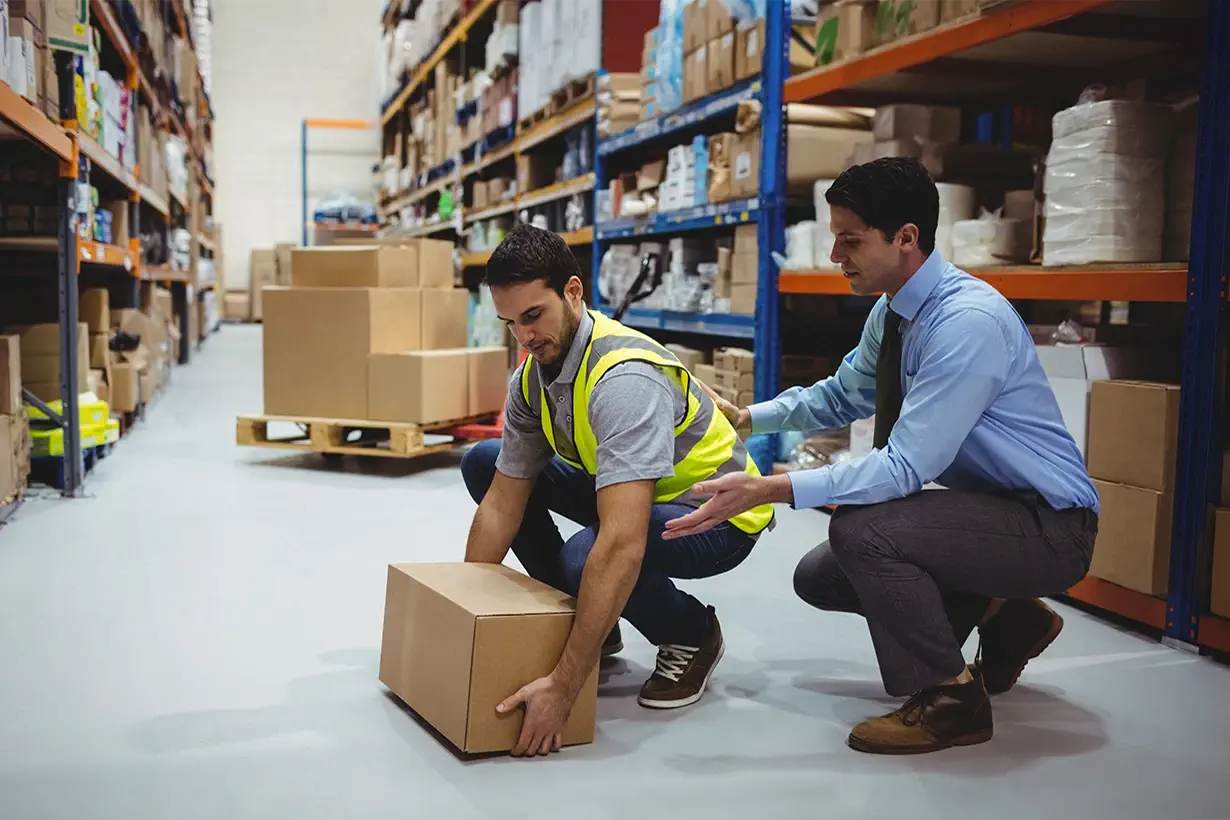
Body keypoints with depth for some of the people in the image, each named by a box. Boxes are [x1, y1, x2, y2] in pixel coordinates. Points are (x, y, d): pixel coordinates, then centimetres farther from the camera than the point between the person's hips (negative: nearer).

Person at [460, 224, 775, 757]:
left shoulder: (625, 378, -35)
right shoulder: (533, 377, -7)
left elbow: (622, 547, -43)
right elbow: (503, 503, -3)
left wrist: (562, 688, -44)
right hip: (628, 491, 9)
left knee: (586, 556, -37)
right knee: (482, 464, 1)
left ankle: (692, 634, -3)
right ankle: (589, 623, 7)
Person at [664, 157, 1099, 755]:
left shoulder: (968, 321, -28)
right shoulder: (893, 311, 0)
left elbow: (905, 466, -32)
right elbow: (841, 395, 17)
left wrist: (771, 491, -36)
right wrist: (747, 418, 7)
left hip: (1048, 526, -10)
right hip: (990, 505, 10)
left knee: (860, 529, -30)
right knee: (818, 578, 10)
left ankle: (950, 700, -9)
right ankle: (1003, 616, 20)